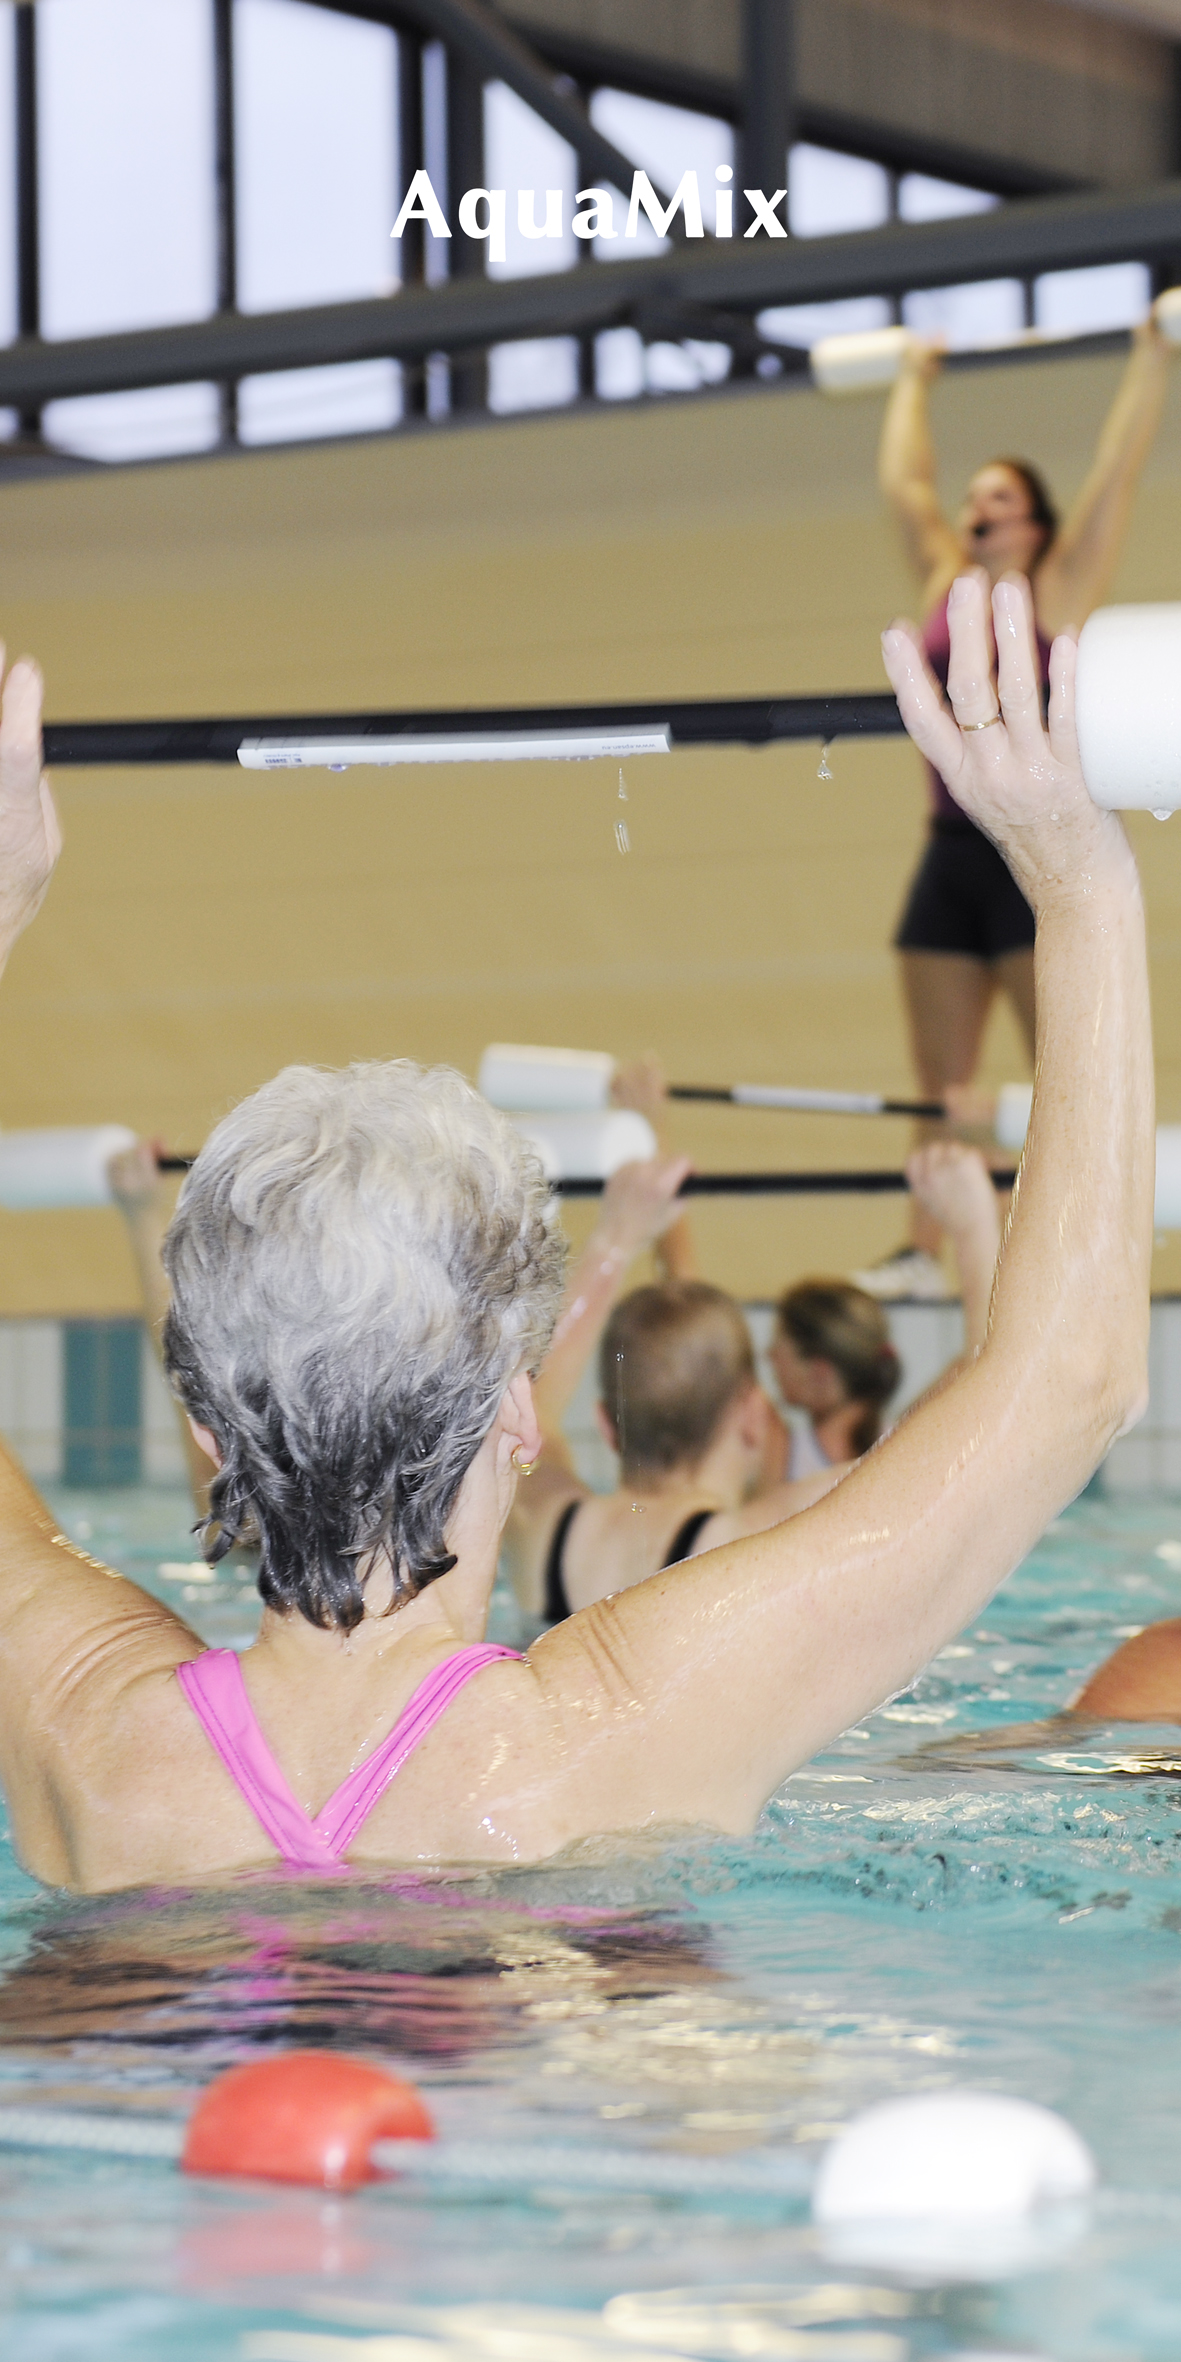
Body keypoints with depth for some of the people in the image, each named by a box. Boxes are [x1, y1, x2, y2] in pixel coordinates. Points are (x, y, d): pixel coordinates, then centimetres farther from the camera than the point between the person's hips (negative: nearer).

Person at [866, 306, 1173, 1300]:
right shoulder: (945, 585, 13)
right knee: (941, 1084, 7)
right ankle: (924, 1252, 10)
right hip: (951, 853, 6)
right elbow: (903, 481, 23)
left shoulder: (1058, 588, 0)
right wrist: (914, 383, 32)